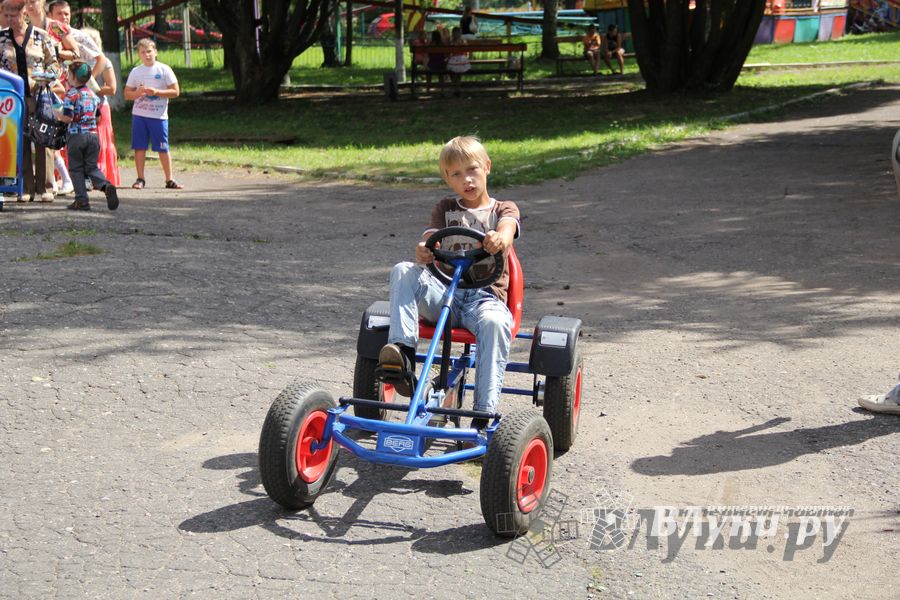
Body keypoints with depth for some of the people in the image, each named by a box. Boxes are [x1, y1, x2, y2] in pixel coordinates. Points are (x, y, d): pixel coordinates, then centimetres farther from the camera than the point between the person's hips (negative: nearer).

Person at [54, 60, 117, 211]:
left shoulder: (71, 94, -9)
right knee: (91, 167, 11)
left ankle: (81, 200, 2)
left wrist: (58, 114, 3)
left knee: (76, 169, 5)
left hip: (76, 135, -5)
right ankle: (106, 186, -15)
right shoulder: (93, 94, 11)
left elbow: (67, 118, -15)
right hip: (93, 135, 5)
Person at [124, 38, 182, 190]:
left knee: (163, 148, -1)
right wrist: (138, 93, -10)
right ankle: (140, 179, 8)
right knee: (139, 147, 1)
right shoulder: (135, 71, 9)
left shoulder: (164, 69, 1)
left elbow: (175, 92, -3)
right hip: (139, 114, 2)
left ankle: (169, 180, 5)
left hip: (159, 115, -2)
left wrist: (156, 92, -14)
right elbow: (127, 94, 11)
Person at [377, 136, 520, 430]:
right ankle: (401, 350, -39)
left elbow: (506, 231, -11)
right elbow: (429, 240, 3)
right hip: (445, 291, 3)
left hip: (485, 294, -2)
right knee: (403, 271, -26)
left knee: (494, 322, -38)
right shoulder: (445, 208, 22)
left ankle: (484, 414, -40)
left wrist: (499, 240, -38)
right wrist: (422, 252, -24)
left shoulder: (504, 209, 15)